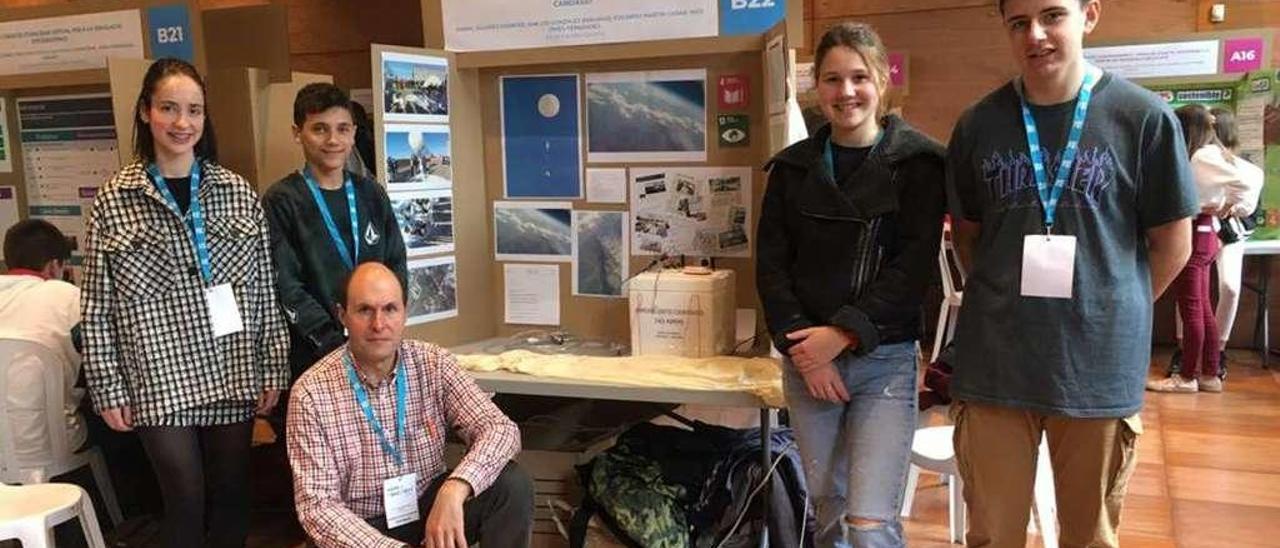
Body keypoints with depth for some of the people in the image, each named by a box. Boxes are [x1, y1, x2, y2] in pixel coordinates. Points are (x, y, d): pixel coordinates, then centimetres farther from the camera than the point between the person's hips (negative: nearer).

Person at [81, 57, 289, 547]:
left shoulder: (237, 193, 2)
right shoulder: (113, 201, -2)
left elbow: (264, 290, 4)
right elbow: (97, 307, 0)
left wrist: (273, 368, 3)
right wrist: (107, 388, -2)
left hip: (233, 375, 2)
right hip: (160, 382, -2)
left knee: (232, 492, 12)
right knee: (186, 501, 5)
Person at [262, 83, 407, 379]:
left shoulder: (371, 194, 11)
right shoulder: (280, 202, -2)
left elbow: (397, 266, 12)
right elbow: (287, 291, -8)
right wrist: (338, 347, -15)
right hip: (314, 359, -3)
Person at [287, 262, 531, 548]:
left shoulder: (434, 364, -7)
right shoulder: (310, 393, -14)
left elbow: (501, 429, -17)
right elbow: (317, 505, -16)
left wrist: (454, 490, -35)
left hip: (430, 512, 2)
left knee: (513, 485, -20)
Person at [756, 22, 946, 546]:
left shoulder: (917, 161, -2)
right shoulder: (793, 166, 7)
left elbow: (915, 264, -9)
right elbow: (770, 264, 3)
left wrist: (844, 333, -17)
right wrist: (800, 345, -9)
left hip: (884, 359, -3)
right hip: (806, 359, 3)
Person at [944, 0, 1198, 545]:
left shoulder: (1144, 117, -5)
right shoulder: (978, 124, 2)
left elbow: (1173, 242, 3)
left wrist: (1114, 314, 3)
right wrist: (1006, 302, 5)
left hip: (1100, 363, -1)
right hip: (993, 363, 1)